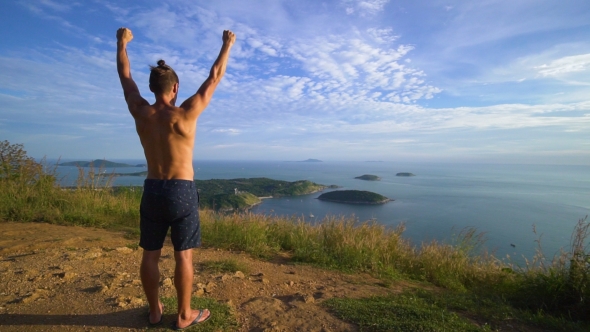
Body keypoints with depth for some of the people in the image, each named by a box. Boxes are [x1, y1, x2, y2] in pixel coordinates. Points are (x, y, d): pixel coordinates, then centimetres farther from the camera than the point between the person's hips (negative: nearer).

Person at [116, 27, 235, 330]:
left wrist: (122, 43, 31)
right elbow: (214, 78, -5)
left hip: (152, 190, 5)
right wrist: (227, 45, 7)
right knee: (184, 255, 5)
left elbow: (125, 77, 15)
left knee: (150, 253, 14)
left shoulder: (141, 113, -1)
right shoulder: (185, 114, -12)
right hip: (182, 191, -4)